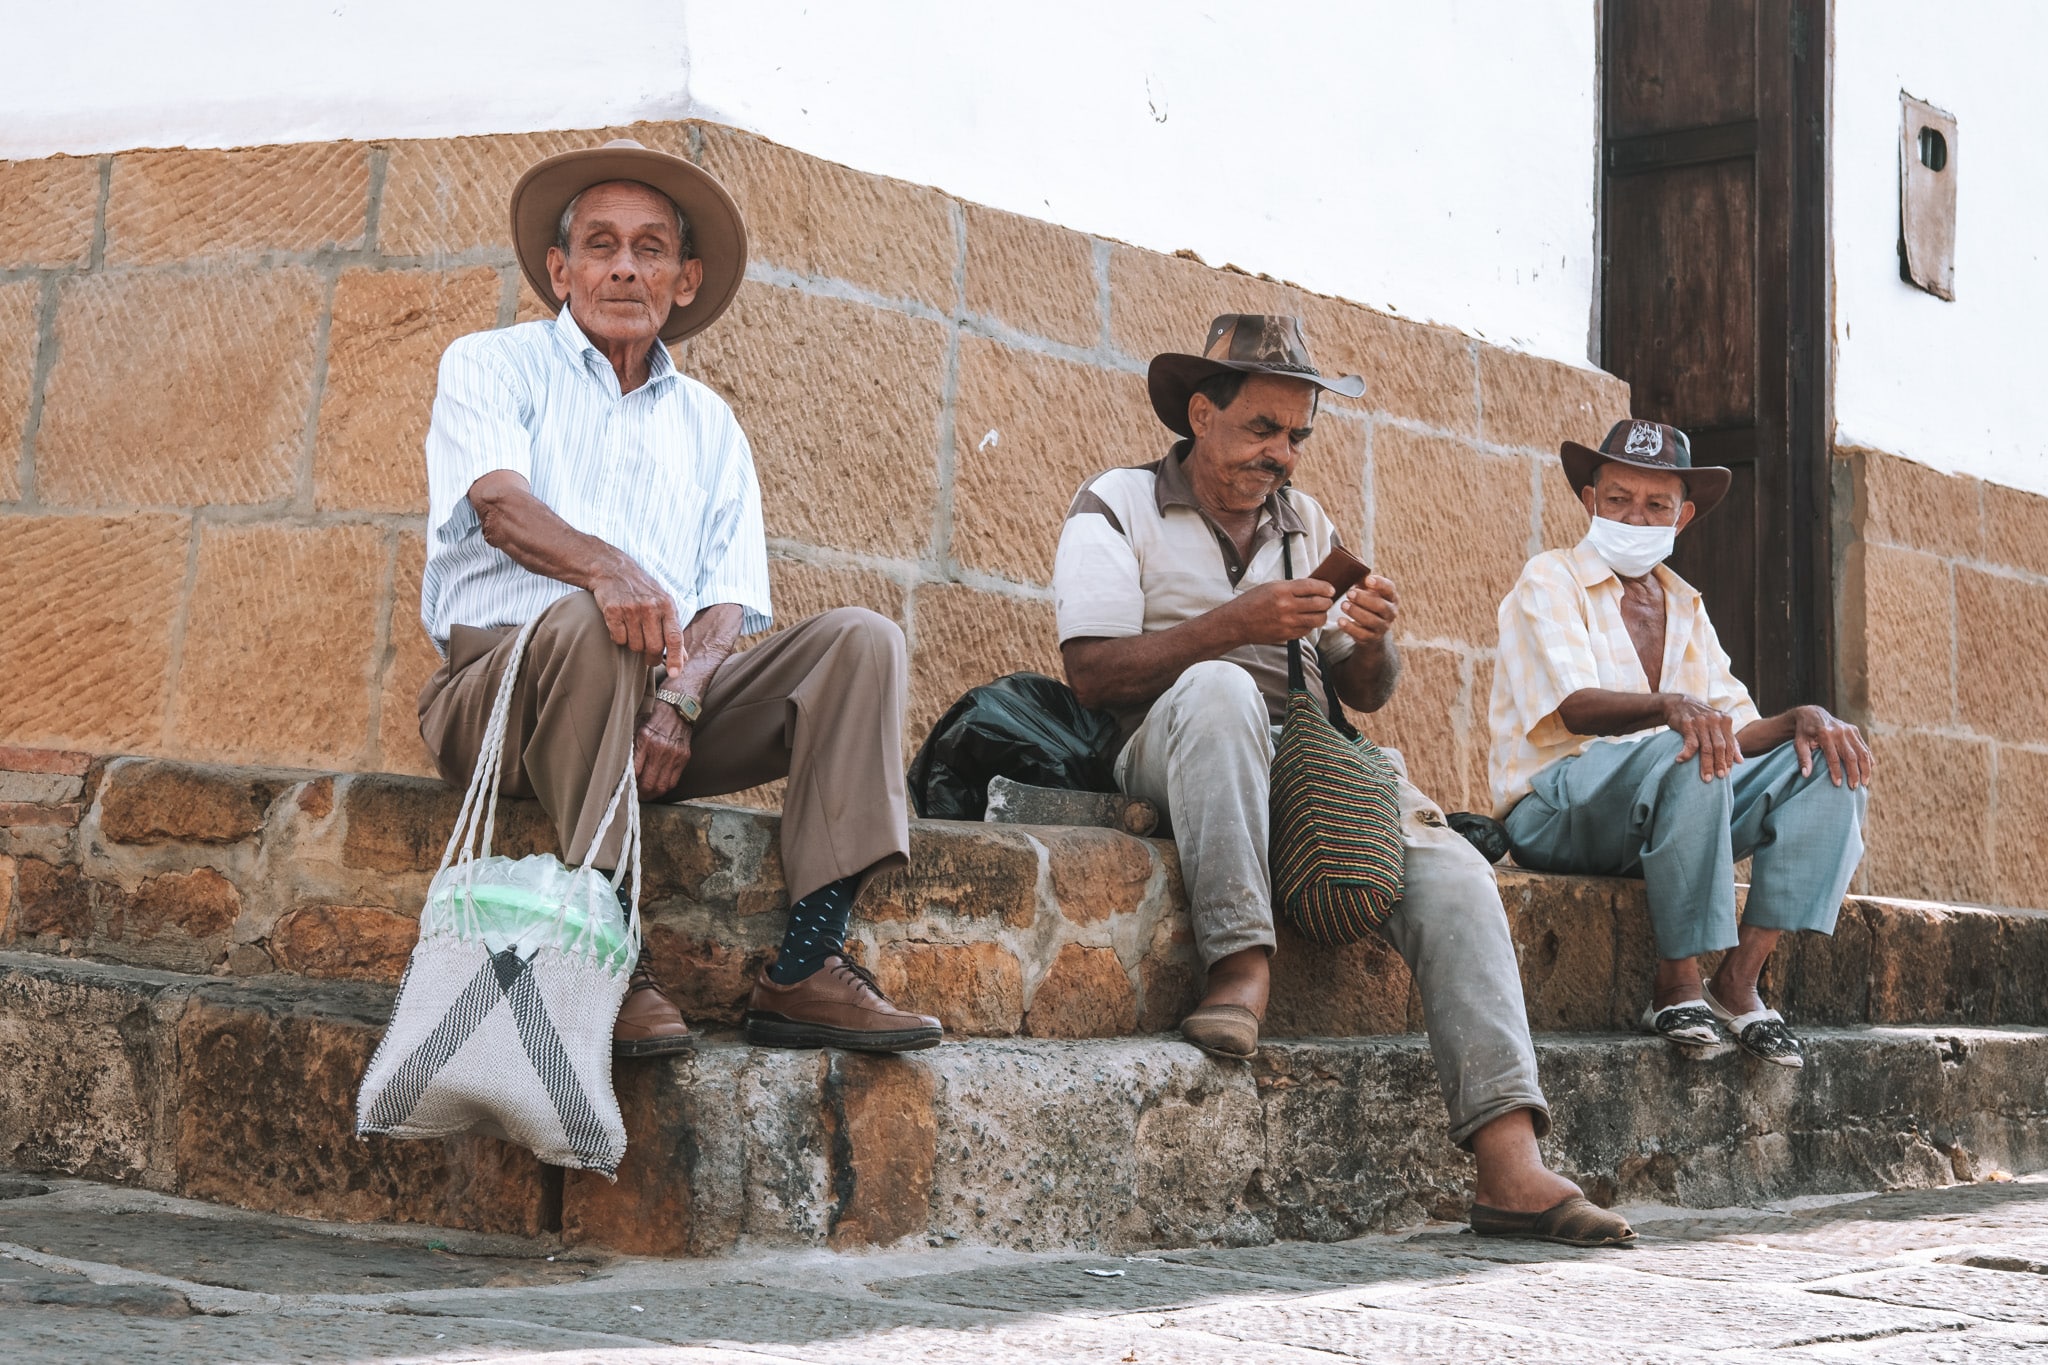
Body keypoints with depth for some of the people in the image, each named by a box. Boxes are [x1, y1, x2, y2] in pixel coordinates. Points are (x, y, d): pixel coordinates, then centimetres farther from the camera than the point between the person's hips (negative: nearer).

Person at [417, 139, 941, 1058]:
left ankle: (803, 968, -29)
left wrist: (676, 704, -15)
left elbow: (726, 605, 9)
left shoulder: (708, 424, 22)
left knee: (860, 640, -16)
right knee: (590, 623, -37)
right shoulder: (491, 366, 11)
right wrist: (606, 566, -35)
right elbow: (500, 504, -12)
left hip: (668, 712, 4)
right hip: (501, 688, -4)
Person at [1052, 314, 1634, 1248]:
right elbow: (1094, 673, -7)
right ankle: (1241, 964, -39)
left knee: (1452, 873, -22)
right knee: (1218, 689, -38)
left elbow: (1365, 694, 17)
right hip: (1170, 761, -4)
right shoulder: (1117, 506, 8)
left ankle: (1511, 1169, -32)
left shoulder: (1306, 524, 23)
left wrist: (1371, 644, -7)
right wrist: (1231, 625, -18)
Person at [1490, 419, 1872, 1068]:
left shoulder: (1684, 608, 21)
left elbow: (1739, 731, 12)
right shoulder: (1550, 581, 1)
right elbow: (1575, 706, -18)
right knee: (1689, 755, -35)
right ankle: (1678, 985, -28)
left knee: (1832, 762, -11)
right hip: (1554, 808, -7)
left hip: (1665, 812, 7)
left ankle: (1739, 980, -20)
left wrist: (1802, 717, -11)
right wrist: (1671, 707, -38)